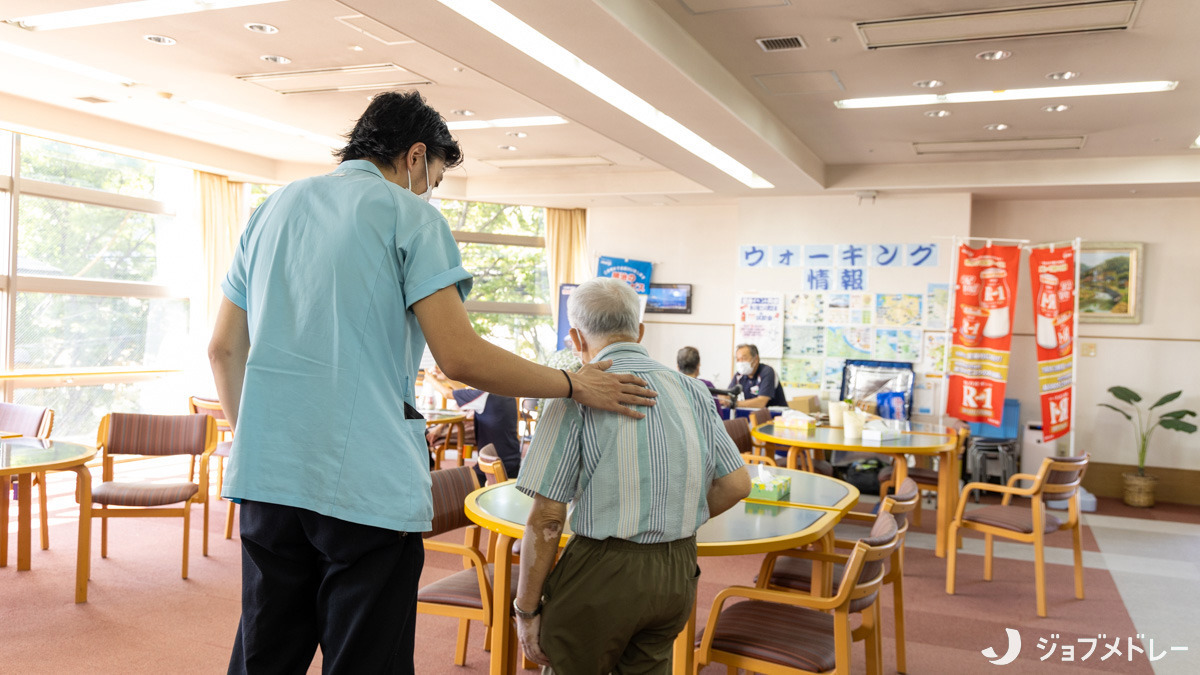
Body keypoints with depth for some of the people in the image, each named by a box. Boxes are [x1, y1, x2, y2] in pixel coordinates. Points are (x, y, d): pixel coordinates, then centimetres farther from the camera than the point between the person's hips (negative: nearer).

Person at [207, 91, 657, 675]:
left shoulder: (275, 207, 16)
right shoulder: (408, 214, -3)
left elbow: (224, 349, 17)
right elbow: (461, 357, -12)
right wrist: (573, 385, -1)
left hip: (266, 474, 7)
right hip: (365, 484, -6)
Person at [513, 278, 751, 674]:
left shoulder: (577, 396, -10)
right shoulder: (692, 391, 5)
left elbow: (547, 518, -13)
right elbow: (737, 484, 8)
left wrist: (527, 608, -4)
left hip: (603, 572, -5)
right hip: (678, 574, 5)